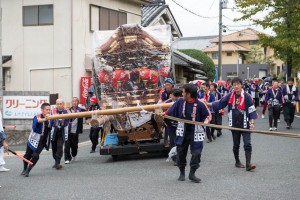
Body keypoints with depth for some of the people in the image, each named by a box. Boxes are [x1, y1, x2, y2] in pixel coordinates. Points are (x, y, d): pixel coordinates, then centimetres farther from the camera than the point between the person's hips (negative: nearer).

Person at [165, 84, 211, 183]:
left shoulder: (200, 104, -12)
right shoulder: (180, 101, -3)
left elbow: (208, 115, -2)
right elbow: (171, 111, 9)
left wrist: (206, 121, -20)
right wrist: (164, 114, 0)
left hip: (195, 133, -3)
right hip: (182, 133, 3)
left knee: (196, 153, -3)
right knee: (181, 153, 10)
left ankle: (192, 174, 11)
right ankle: (182, 173, 27)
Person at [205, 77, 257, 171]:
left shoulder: (247, 96, -7)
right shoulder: (230, 96, 2)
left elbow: (252, 110, -4)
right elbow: (220, 103, 7)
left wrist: (252, 122, -9)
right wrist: (208, 104, -2)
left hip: (245, 124, -3)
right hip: (234, 124, 3)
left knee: (247, 144, -8)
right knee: (236, 144, 13)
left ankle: (248, 164, -10)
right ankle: (237, 162, 27)